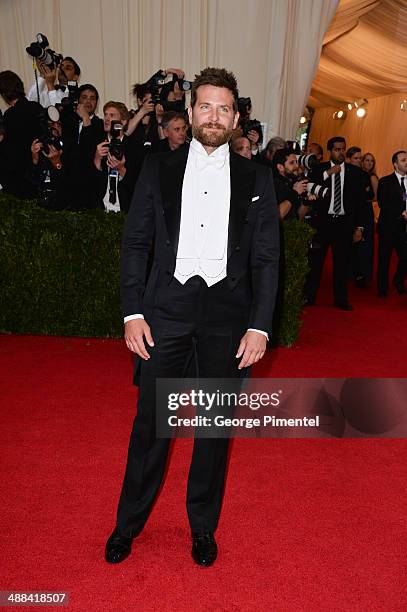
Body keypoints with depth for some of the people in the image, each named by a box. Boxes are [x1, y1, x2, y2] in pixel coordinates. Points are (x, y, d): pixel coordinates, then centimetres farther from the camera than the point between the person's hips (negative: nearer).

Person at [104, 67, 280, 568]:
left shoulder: (255, 179, 7)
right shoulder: (158, 168, 7)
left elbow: (266, 258, 4)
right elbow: (135, 242, 4)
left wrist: (260, 324, -5)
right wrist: (132, 311, -4)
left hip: (228, 310, 1)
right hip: (166, 306, 0)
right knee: (151, 419, 7)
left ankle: (203, 524, 33)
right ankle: (128, 522, 29)